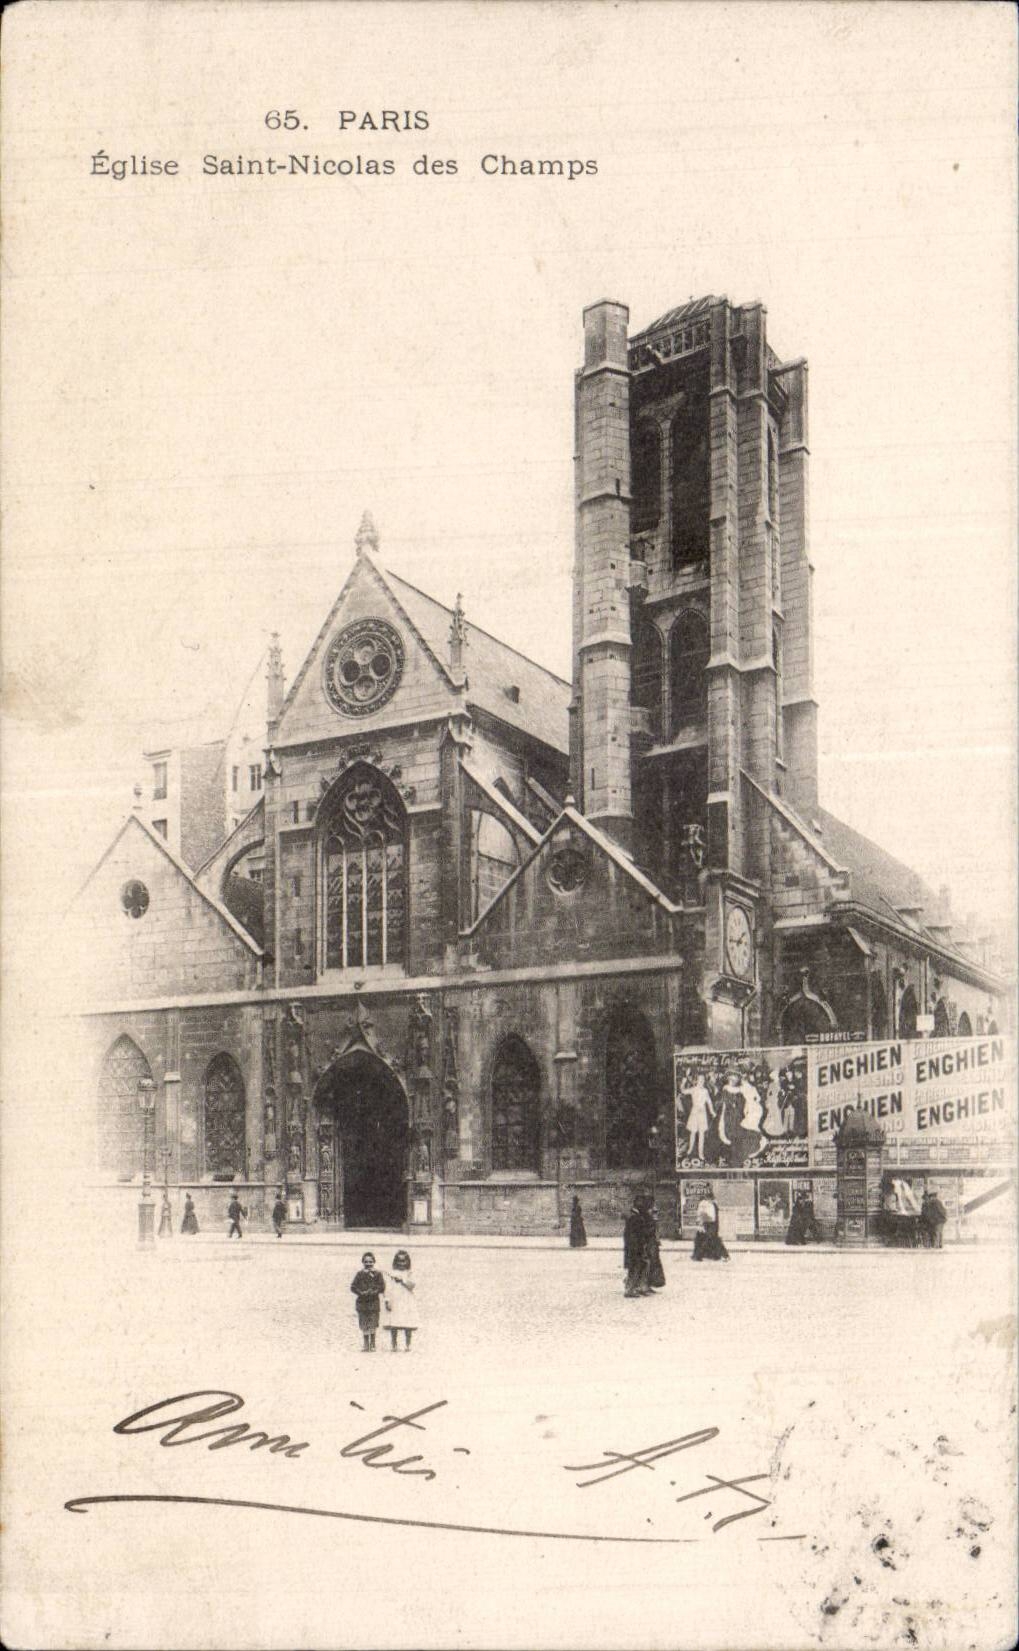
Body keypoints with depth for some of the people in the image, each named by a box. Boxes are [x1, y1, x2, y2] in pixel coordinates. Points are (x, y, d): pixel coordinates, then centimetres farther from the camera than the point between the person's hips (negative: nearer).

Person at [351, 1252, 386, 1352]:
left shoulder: (377, 1274, 3)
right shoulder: (359, 1275, 8)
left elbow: (382, 1287, -4)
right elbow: (353, 1287, 3)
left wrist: (372, 1292, -17)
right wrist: (361, 1293, -13)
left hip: (373, 1303, -2)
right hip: (362, 1302, 2)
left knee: (373, 1325, -4)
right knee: (364, 1325, 4)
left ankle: (372, 1344, 6)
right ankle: (366, 1344, 14)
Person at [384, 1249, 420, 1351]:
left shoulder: (410, 1274, 10)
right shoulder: (392, 1274, 8)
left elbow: (412, 1285, -7)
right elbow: (388, 1289, 3)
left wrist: (402, 1280, -14)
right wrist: (387, 1301, -6)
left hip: (408, 1304, 0)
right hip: (395, 1304, 0)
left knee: (408, 1327, -2)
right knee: (393, 1326, -4)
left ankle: (407, 1345, 5)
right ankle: (393, 1345, 4)